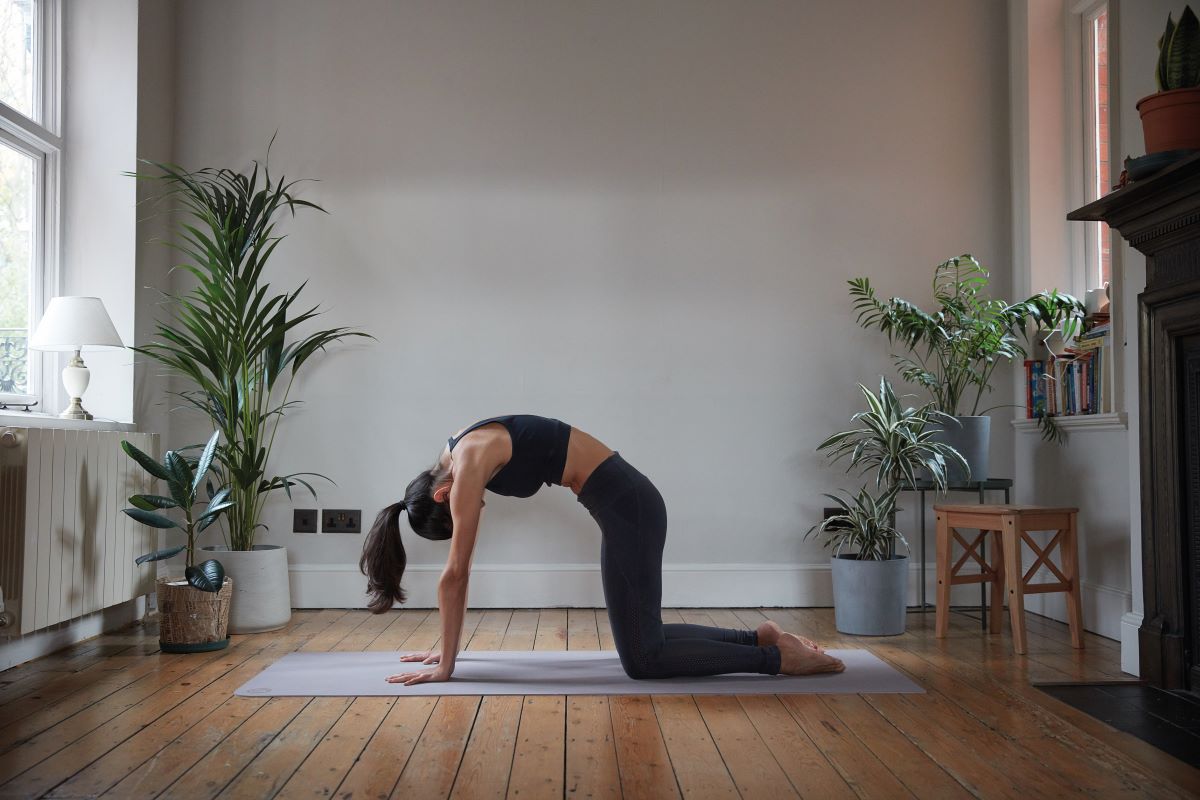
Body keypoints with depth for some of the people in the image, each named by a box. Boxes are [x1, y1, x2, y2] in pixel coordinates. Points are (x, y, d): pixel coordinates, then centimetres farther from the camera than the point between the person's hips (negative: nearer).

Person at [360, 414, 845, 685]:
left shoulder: (468, 464, -16)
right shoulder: (451, 458, 11)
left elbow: (454, 575, -13)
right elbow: (459, 574, 17)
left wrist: (445, 665, -6)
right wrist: (446, 647, 19)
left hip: (625, 503, -9)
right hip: (624, 501, 9)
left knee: (642, 659, -4)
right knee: (641, 638, 15)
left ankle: (780, 657, -1)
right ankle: (760, 637, 19)